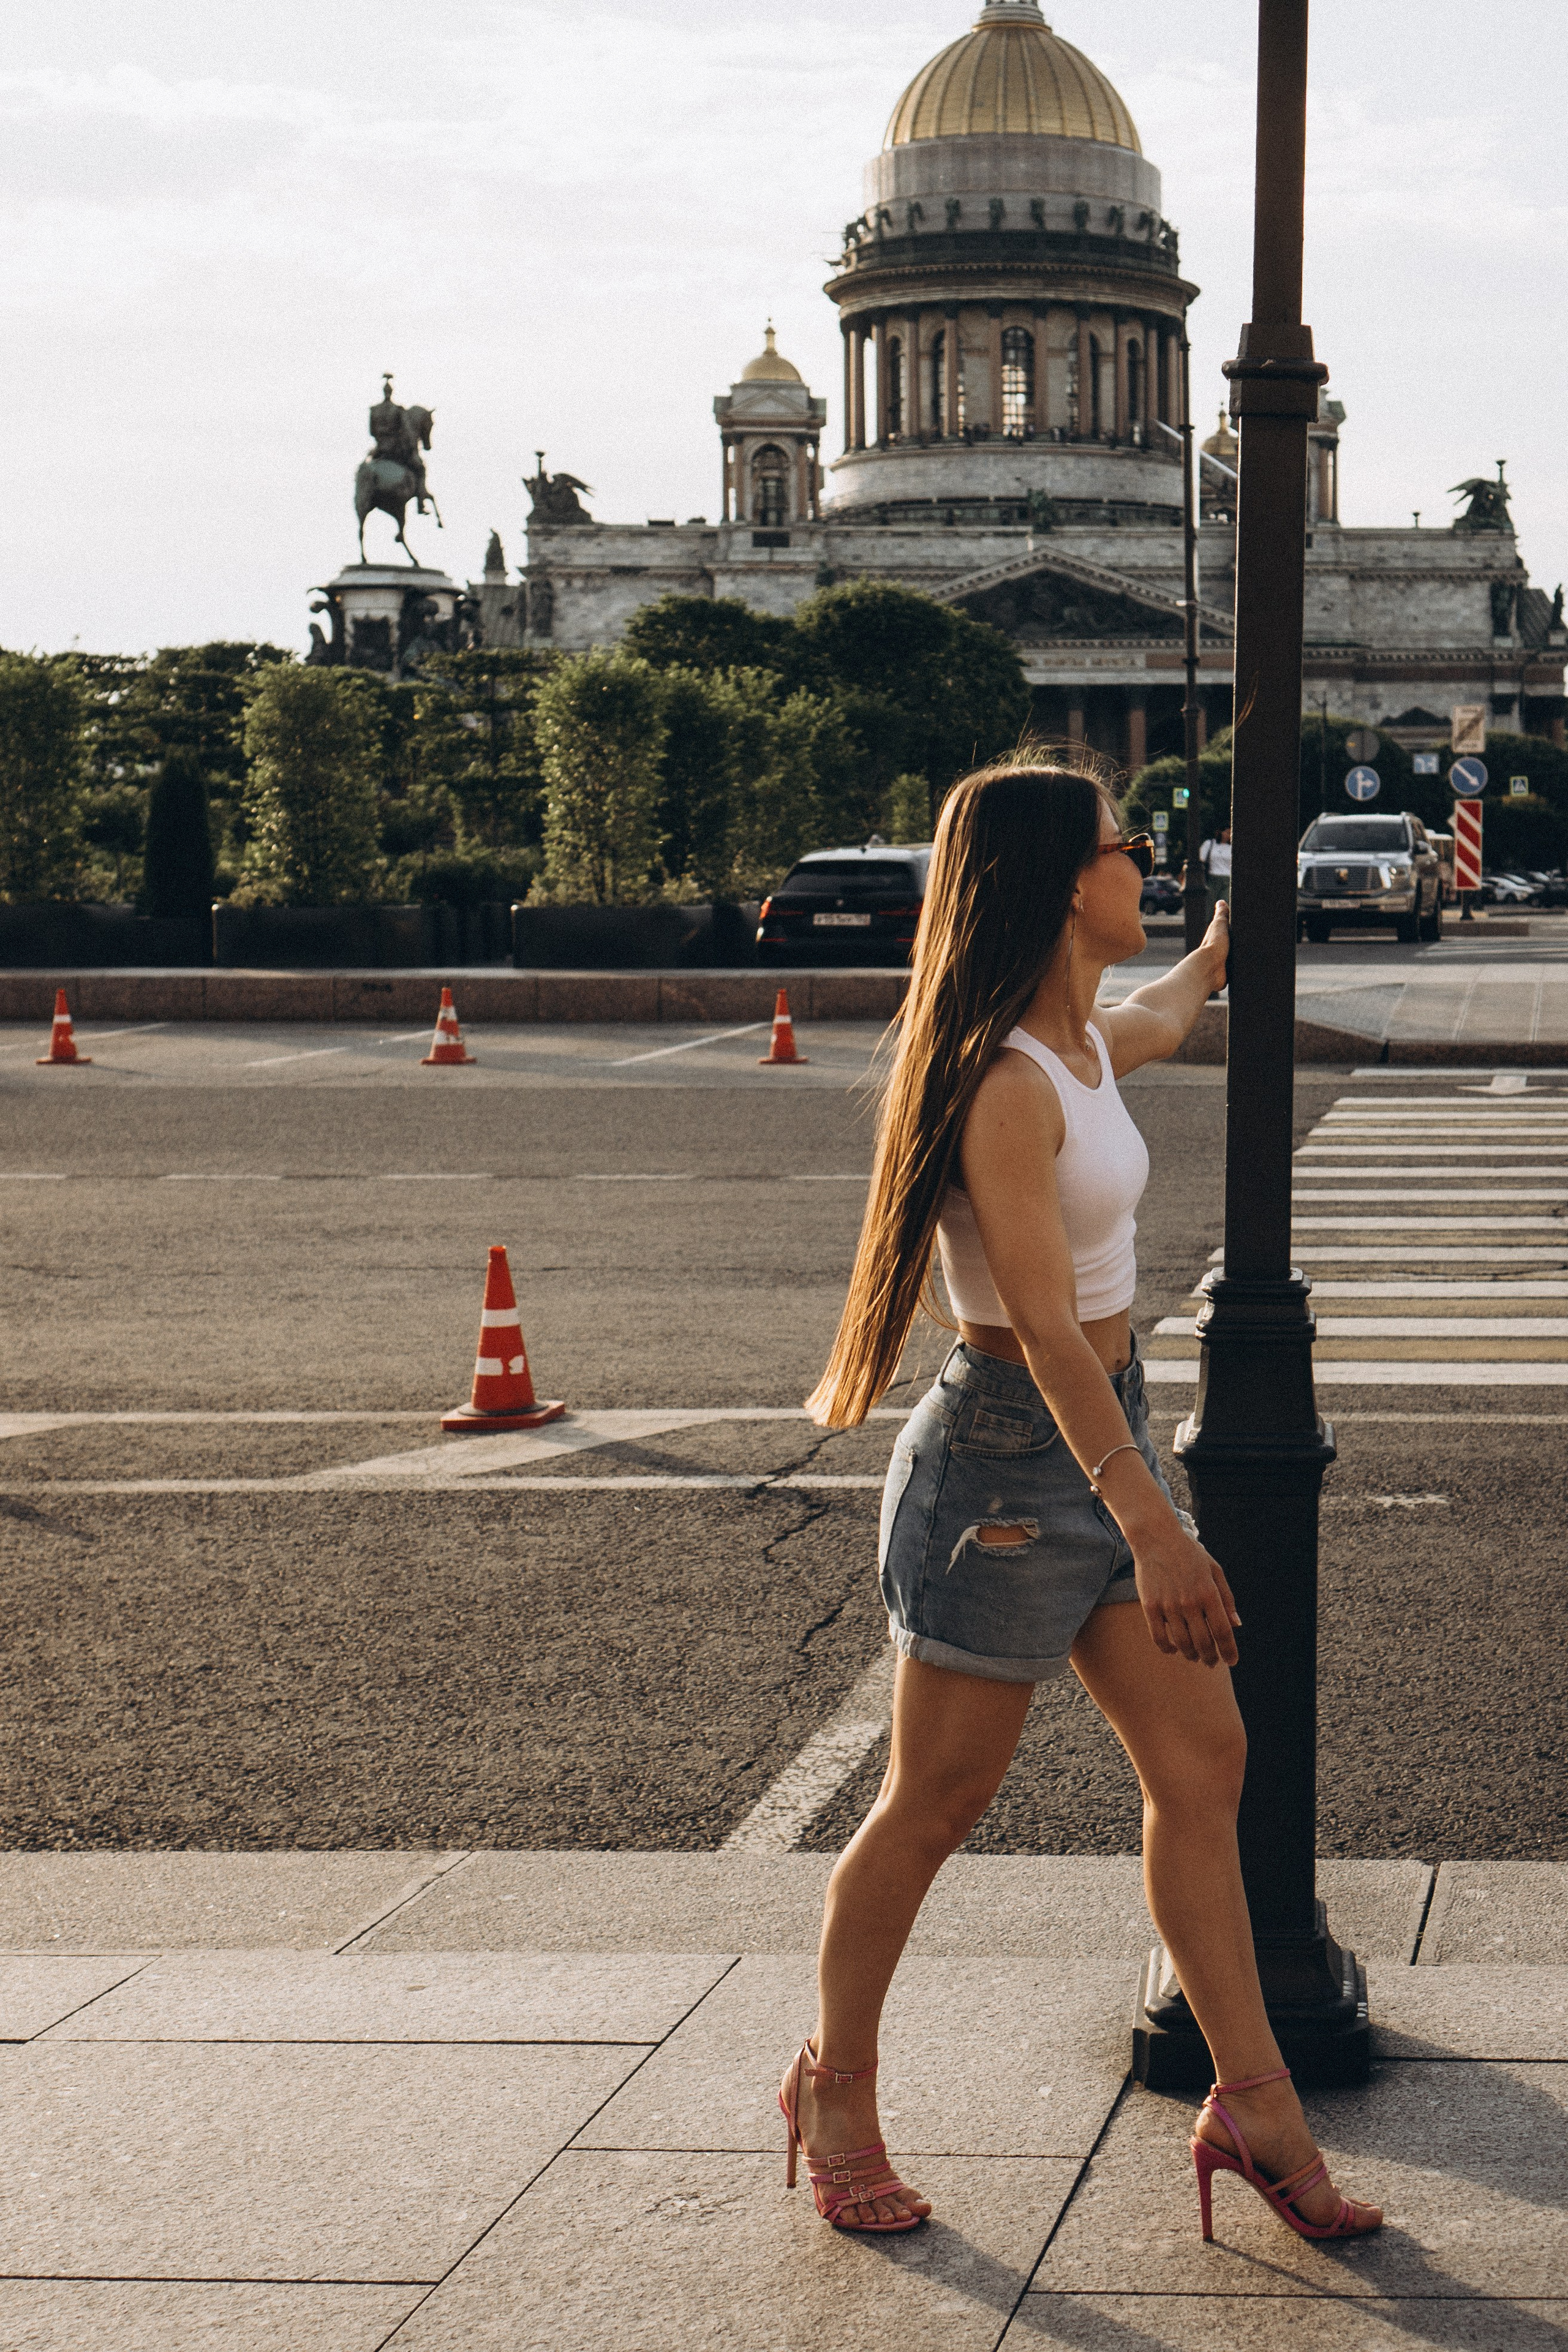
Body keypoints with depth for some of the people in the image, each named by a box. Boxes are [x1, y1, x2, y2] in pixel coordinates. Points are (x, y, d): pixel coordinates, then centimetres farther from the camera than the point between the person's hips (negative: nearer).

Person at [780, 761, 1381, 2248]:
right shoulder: (1005, 1085, -22)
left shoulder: (1091, 1043, 6)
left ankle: (1252, 2101, 14)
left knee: (1201, 1763, 7)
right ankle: (835, 2096, 22)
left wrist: (1217, 950, 52)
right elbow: (1045, 1327, -29)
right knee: (934, 1805, 4)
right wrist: (1150, 1528, -36)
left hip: (1102, 1445, 9)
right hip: (1010, 1460, -9)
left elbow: (1169, 1013, 34)